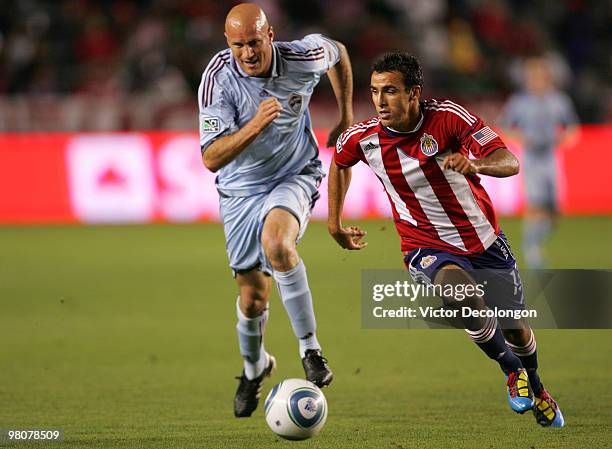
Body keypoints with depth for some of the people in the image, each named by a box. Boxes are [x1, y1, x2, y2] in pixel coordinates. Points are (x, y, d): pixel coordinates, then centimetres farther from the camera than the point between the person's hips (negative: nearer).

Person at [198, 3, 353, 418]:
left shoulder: (302, 58, -18)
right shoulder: (217, 79, -23)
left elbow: (337, 51, 8)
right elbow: (211, 158, -27)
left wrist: (346, 119, 10)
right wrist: (256, 124, -41)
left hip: (295, 178, -1)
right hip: (241, 190, 1)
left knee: (275, 240, -35)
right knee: (253, 296, 8)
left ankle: (310, 348, -26)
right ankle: (254, 366, 41)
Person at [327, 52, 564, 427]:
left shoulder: (448, 116, -20)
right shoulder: (361, 138, -13)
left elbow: (510, 162, -25)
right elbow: (340, 163, 13)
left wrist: (474, 163, -46)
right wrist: (334, 223, 16)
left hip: (484, 240, 1)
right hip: (428, 248, -1)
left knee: (515, 329, 14)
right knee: (460, 295, -34)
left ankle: (534, 387, 50)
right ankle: (512, 370, -8)